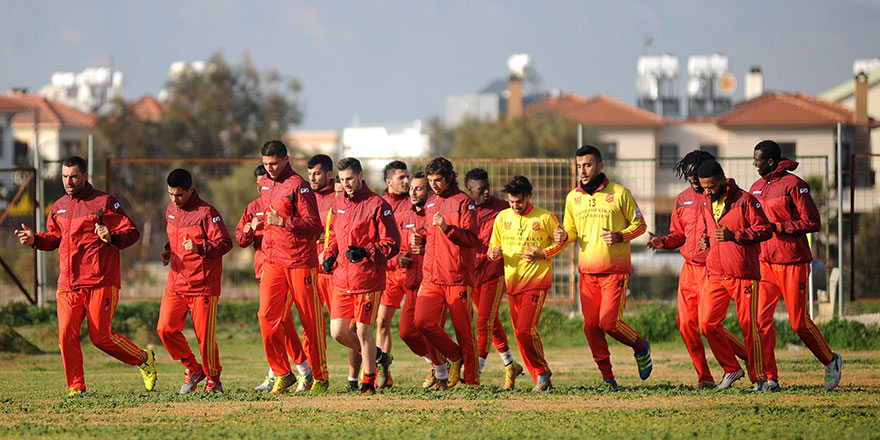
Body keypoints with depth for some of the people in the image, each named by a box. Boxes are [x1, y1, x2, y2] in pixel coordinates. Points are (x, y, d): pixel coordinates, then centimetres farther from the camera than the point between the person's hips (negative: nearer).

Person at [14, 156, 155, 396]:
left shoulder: (104, 203, -3)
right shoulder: (59, 207, 16)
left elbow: (132, 232, -5)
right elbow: (54, 238, 28)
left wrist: (112, 238, -25)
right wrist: (35, 239, 9)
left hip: (100, 283, -5)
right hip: (67, 284, 5)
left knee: (101, 336, -5)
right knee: (67, 335, -5)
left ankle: (144, 360, 18)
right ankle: (76, 386, 5)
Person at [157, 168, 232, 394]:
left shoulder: (206, 213, -10)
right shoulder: (170, 211, 12)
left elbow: (225, 243, -14)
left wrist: (200, 249, -28)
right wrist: (168, 251, 9)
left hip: (203, 285, -6)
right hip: (175, 283, 6)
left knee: (204, 336, -4)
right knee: (166, 328, -7)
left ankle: (213, 379, 16)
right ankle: (193, 369, 12)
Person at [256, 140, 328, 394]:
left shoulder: (298, 186, -9)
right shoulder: (264, 185, 14)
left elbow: (314, 224, -15)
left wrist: (283, 222, -23)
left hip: (300, 261, -6)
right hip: (273, 261, 6)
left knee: (310, 320, 1)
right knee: (267, 316, -8)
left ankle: (320, 377, 11)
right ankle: (282, 374, 1)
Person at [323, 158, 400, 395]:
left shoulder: (377, 205, -8)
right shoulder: (338, 205, 12)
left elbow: (392, 244, -9)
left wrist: (365, 252, -22)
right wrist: (329, 255, 8)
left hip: (368, 279, -6)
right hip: (342, 280, 6)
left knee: (364, 331, -1)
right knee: (338, 332, 2)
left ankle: (369, 382, 15)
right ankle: (378, 356, 27)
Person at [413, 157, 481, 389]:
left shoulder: (463, 202, -3)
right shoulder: (430, 203, 18)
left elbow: (472, 239, -11)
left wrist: (447, 228, -24)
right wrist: (420, 239, 10)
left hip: (458, 277, -6)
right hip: (431, 277, 6)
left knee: (463, 330, -2)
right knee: (423, 321, -12)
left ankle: (471, 379, 10)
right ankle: (454, 357, 10)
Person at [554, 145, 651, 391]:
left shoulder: (619, 194, -4)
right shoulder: (573, 198, 8)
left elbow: (639, 225, 2)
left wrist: (620, 236, -16)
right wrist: (564, 236, -6)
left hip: (615, 270, -5)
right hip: (587, 272, 5)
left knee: (609, 322, -15)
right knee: (591, 326, -1)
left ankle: (640, 348, 14)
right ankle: (607, 377, 9)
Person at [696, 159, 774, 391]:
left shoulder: (744, 200, -8)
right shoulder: (705, 204, 12)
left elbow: (765, 230, -11)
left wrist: (734, 235, -21)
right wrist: (706, 240, 7)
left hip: (744, 274, -6)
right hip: (715, 274, 6)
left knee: (749, 326, -3)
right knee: (707, 324, -5)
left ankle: (759, 377, 8)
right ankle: (731, 368, 12)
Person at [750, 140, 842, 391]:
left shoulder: (793, 185, -9)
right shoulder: (757, 187, 14)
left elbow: (813, 223, -13)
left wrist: (779, 227, -17)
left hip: (792, 263, -7)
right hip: (765, 263, 7)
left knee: (799, 323, -2)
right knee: (761, 320, -3)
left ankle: (830, 361, 20)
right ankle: (769, 377, 2)